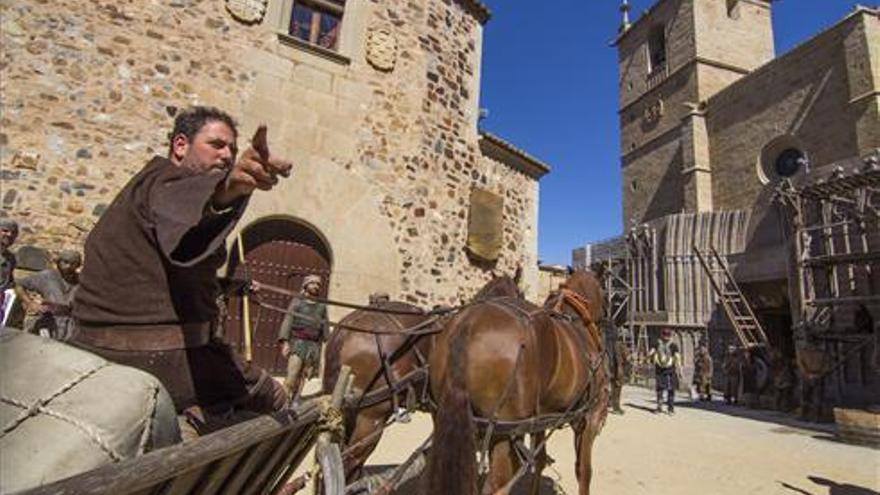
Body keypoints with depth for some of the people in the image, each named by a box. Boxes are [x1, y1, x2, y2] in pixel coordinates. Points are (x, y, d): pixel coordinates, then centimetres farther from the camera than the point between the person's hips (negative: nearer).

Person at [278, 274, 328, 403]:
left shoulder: (322, 306, 16)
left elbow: (325, 327, 14)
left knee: (303, 377, 1)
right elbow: (287, 321, 0)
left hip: (314, 346, 3)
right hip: (297, 343, -3)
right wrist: (285, 342, -10)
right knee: (292, 376, -13)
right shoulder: (297, 301, 7)